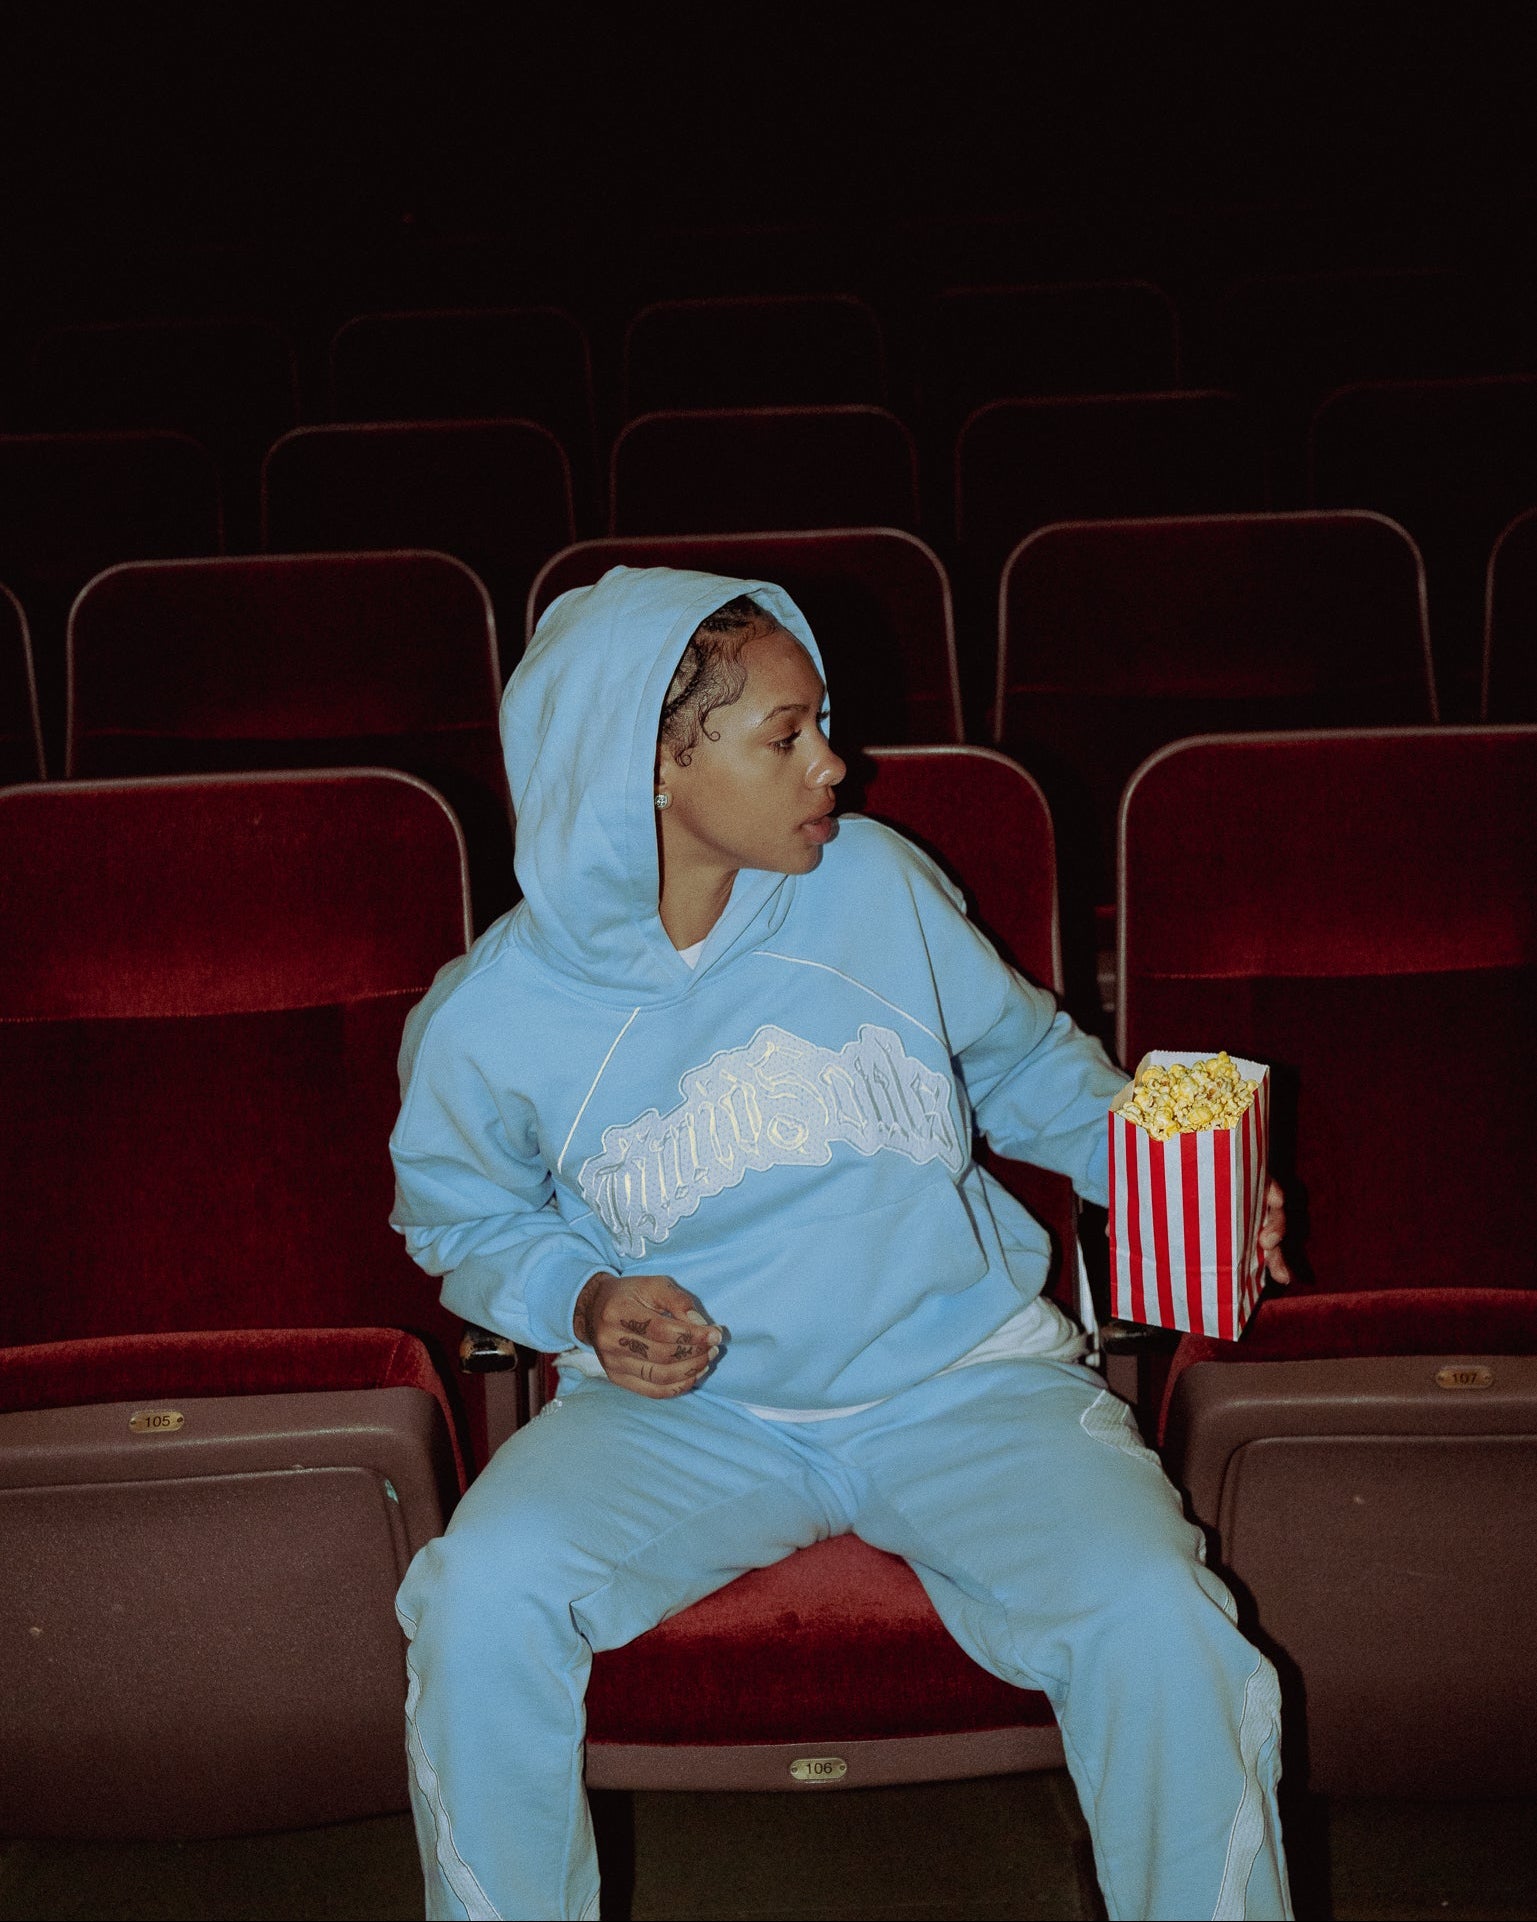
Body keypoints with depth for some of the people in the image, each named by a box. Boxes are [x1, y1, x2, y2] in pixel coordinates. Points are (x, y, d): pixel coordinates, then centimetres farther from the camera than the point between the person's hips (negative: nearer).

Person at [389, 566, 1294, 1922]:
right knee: (484, 1591, -26)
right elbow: (465, 1220, 10)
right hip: (682, 1407, 0)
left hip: (960, 1377, 1)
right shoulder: (493, 1020, -7)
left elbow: (1027, 1056, 12)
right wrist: (582, 1304, -10)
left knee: (1152, 1617, -25)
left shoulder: (876, 885, -3)